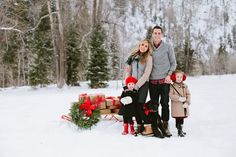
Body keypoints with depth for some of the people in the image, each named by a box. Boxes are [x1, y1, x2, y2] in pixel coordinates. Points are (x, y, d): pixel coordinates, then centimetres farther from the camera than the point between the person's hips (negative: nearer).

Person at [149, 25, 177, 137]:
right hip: (152, 81, 2)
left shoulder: (168, 47, 2)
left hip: (164, 80, -2)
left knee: (165, 104, -1)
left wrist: (169, 75, -6)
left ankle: (165, 126, 9)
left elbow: (173, 63, 6)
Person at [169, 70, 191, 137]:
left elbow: (188, 94, 7)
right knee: (178, 119, -3)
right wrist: (179, 98, -20)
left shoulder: (185, 86, 8)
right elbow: (171, 95, -12)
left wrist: (187, 103, -7)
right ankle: (180, 131, 5)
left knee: (182, 119, 12)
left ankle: (180, 130, 25)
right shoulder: (172, 86, -5)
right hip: (176, 106, -4)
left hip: (184, 106, 4)